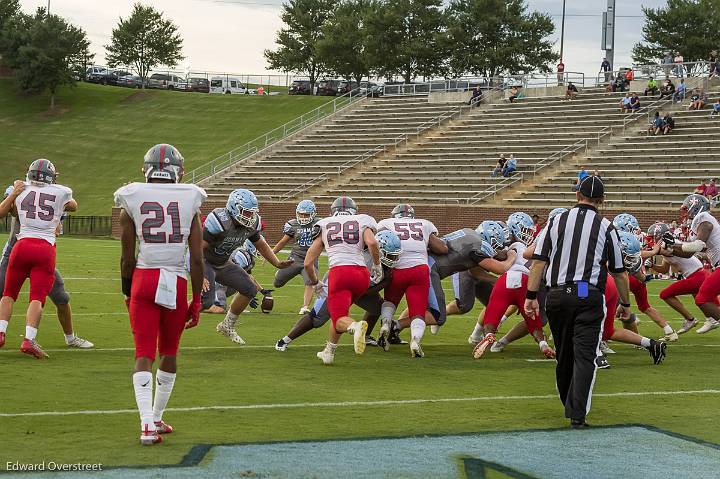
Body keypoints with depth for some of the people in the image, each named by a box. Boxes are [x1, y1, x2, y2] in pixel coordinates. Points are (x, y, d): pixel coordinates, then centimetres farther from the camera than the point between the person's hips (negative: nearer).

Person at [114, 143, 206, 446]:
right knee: (169, 353, 17)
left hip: (143, 280, -1)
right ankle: (157, 418, 28)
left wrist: (127, 293, 18)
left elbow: (127, 258, 4)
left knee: (144, 354, 0)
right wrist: (196, 300, 8)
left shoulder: (133, 201, 2)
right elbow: (197, 259, 0)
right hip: (176, 283, 1)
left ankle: (147, 425, -14)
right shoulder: (190, 201, 3)